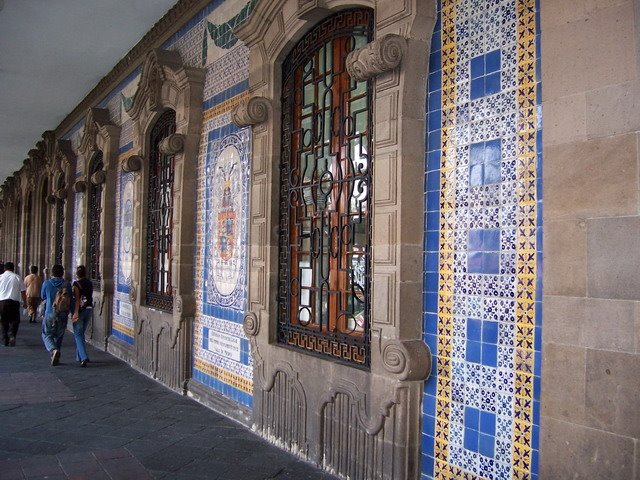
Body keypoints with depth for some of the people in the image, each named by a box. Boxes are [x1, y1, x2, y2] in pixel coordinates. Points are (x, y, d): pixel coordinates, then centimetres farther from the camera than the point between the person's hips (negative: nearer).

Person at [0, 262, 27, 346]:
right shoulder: (17, 278, 2)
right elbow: (23, 291, 4)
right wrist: (24, 302, 14)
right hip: (14, 301, -1)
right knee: (14, 321, 6)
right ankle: (12, 336, -18)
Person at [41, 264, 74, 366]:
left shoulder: (46, 283, -4)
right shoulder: (66, 284, -3)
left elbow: (43, 297, 13)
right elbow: (71, 300, 1)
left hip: (50, 314, -1)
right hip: (63, 315, 2)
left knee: (47, 335, 8)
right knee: (59, 335, 17)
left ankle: (54, 350, -19)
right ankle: (55, 357, 19)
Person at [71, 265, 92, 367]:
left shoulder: (77, 284, -11)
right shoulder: (89, 283, 8)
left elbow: (77, 299, -18)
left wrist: (76, 313, -22)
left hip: (80, 310, -6)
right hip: (89, 309, 6)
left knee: (78, 334, -3)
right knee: (81, 333, 19)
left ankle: (83, 357, -17)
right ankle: (79, 356, 25)